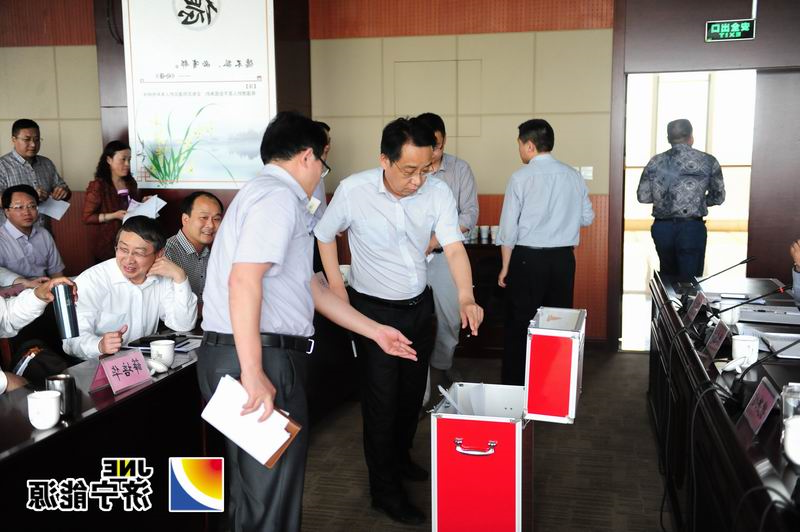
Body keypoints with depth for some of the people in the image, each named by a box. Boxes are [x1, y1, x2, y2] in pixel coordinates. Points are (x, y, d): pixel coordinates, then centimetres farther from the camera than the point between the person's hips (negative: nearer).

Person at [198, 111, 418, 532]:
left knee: (254, 482, 21)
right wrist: (253, 374, -26)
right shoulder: (278, 196, -11)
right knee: (271, 493, 0)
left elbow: (309, 286, 25)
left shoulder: (269, 195, 21)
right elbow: (244, 280, -23)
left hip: (257, 357, 10)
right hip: (260, 357, -10)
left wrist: (374, 331, 28)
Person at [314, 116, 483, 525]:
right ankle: (384, 490, 15)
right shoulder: (353, 191, -20)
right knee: (381, 398, -1)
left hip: (419, 305, 4)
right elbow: (324, 234, -3)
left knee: (413, 391, 17)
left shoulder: (438, 192, -14)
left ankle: (399, 457, 42)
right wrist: (336, 285, -6)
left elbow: (454, 248, -19)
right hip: (374, 308, -3)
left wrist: (466, 297, -34)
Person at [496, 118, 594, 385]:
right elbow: (587, 217, 10)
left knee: (519, 325, 6)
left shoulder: (521, 177, -9)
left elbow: (509, 226, -8)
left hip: (528, 258, -4)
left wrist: (505, 266, 0)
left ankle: (515, 386, 12)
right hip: (563, 258, 4)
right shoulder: (573, 175, 2)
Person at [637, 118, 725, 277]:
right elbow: (718, 197, 4)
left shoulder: (656, 162, 1)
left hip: (662, 227, 3)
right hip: (691, 228, -3)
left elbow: (643, 196, 2)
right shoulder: (708, 161, -3)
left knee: (667, 277, 20)